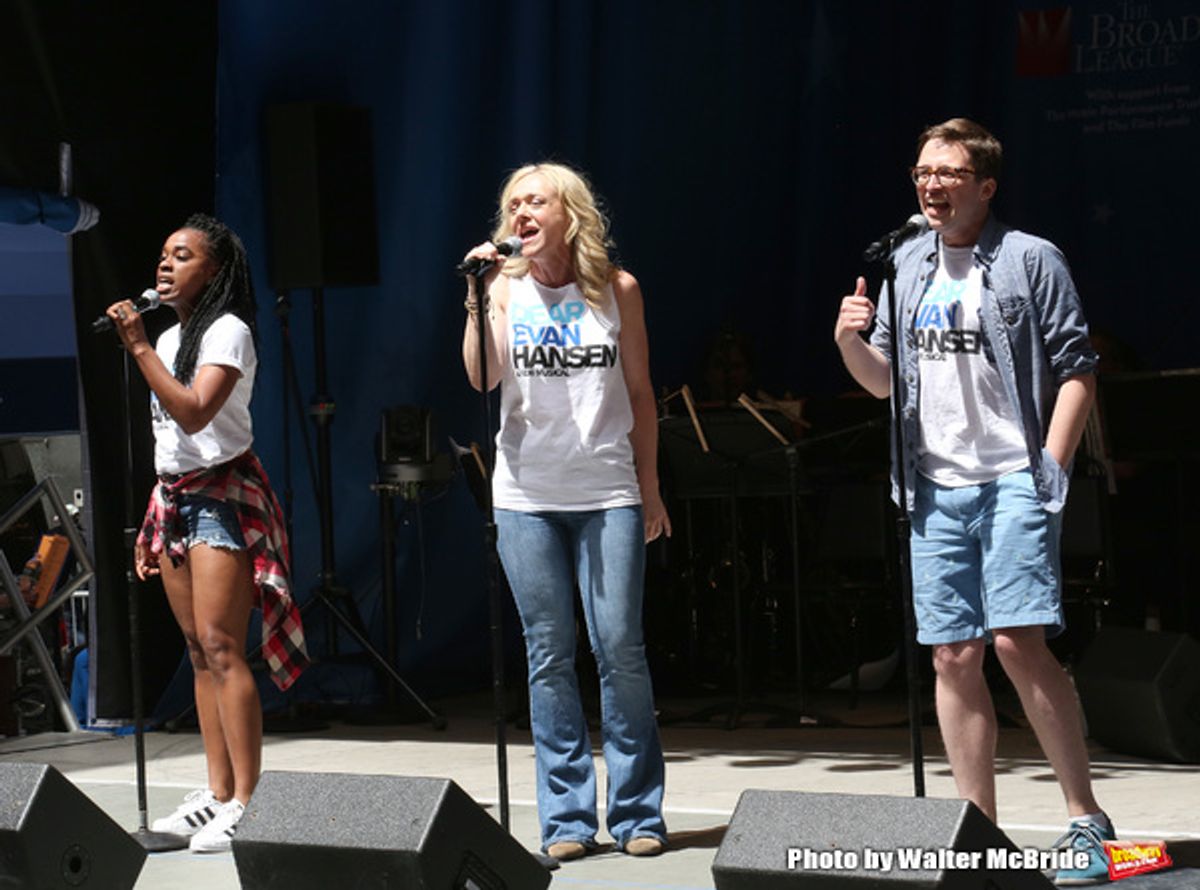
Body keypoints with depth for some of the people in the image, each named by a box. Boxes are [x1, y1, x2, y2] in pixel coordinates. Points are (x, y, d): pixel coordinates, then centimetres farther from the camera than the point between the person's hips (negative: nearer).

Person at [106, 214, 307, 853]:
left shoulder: (227, 332, -9)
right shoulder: (170, 338, 17)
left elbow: (193, 414, -22)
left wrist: (138, 348, -22)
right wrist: (150, 524, 16)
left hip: (222, 495, -9)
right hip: (172, 496, 9)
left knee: (220, 646, -14)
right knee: (199, 651, 6)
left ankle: (243, 802, -16)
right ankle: (216, 793, 8)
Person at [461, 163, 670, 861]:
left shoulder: (616, 290, 4)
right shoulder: (506, 290, 5)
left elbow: (640, 392, 9)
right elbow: (482, 378, -9)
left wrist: (650, 486, 7)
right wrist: (478, 298, -15)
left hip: (607, 493, -1)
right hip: (527, 495, 1)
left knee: (620, 647, -5)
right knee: (549, 655, 2)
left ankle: (639, 813, 5)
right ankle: (566, 819, 7)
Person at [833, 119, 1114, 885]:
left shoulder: (1030, 260, -1)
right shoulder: (908, 266, 15)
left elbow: (1077, 370, -3)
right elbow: (885, 383, 19)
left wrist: (1049, 468, -10)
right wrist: (851, 342, -1)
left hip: (1012, 482, -5)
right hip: (936, 488, 6)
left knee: (1019, 643, -16)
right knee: (954, 658, 4)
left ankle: (1087, 821, -7)